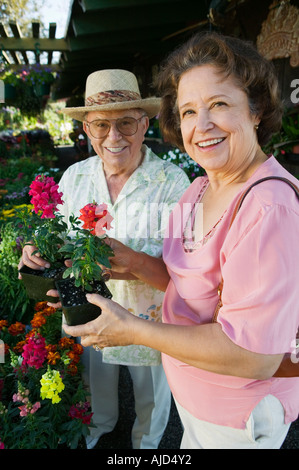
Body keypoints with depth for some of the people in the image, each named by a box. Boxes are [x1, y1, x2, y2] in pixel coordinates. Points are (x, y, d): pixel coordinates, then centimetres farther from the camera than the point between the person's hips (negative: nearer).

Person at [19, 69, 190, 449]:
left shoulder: (173, 181, -21)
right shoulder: (74, 177, -8)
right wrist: (38, 250, -21)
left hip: (149, 318, -3)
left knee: (152, 396, 25)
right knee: (95, 382, 32)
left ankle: (146, 441, 61)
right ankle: (99, 427, 67)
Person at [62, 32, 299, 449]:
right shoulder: (203, 187, -3)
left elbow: (253, 356, -32)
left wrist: (133, 330, -26)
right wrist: (135, 264, -10)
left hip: (238, 418, -6)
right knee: (191, 442, 30)